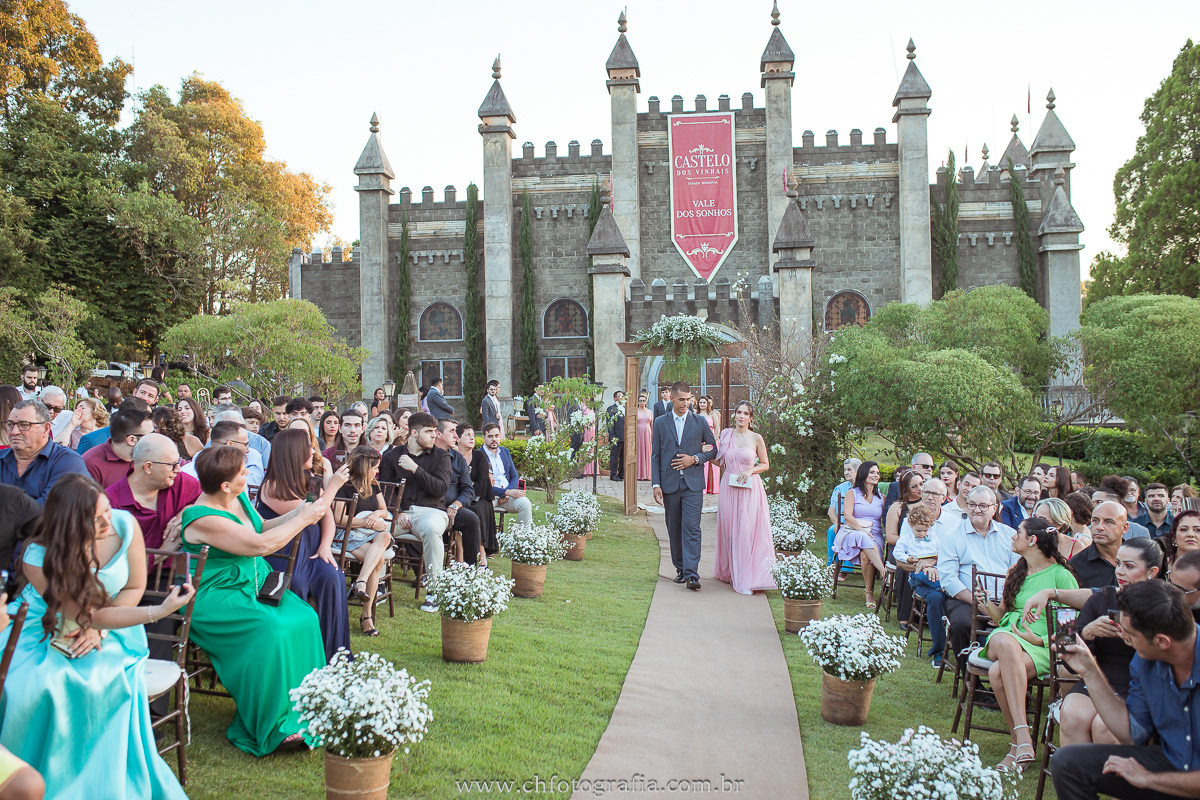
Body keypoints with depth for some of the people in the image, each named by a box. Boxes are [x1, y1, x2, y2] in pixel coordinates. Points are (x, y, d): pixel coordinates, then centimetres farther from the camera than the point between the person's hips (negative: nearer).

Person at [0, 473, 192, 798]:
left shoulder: (124, 524, -20)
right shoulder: (38, 559, -25)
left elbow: (134, 587, -6)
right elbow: (90, 614, -23)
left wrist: (95, 629, -19)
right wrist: (160, 611, -32)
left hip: (109, 624, 1)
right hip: (43, 626, -1)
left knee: (113, 677, -24)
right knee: (30, 685, -26)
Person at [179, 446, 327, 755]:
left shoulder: (238, 498, 5)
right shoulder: (203, 519, -22)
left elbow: (262, 527, 22)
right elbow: (261, 544, -25)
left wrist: (296, 513, 5)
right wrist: (303, 519, -15)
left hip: (255, 584, 9)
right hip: (215, 596, -9)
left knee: (305, 619, -14)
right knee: (272, 630, -30)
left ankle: (301, 710, -4)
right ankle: (272, 729, -16)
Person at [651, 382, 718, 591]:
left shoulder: (700, 422, 6)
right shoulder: (660, 423, 7)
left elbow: (713, 450, 12)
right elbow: (655, 456, 6)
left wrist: (695, 459, -7)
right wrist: (656, 484, -2)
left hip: (693, 484, -2)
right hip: (669, 484, 2)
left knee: (691, 528, -11)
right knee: (674, 530, 8)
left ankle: (692, 574, -13)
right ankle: (680, 569, 21)